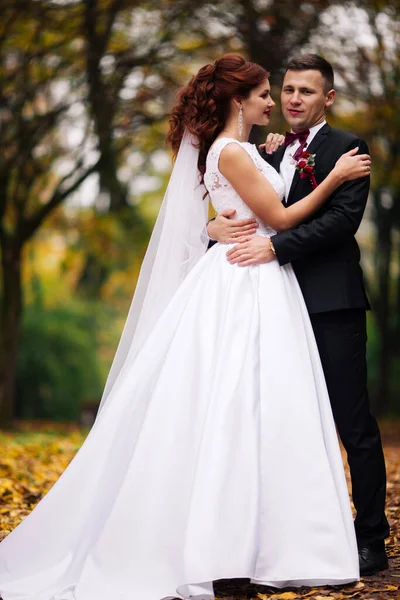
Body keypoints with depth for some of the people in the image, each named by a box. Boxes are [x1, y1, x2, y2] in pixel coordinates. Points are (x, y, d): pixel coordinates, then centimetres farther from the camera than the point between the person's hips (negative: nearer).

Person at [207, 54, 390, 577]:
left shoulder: (347, 148, -1)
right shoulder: (271, 153, 19)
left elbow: (344, 217, -14)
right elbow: (248, 215, 15)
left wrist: (274, 246, -21)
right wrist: (218, 227, -9)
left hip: (331, 302, -6)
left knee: (354, 424, -3)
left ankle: (370, 539, 3)